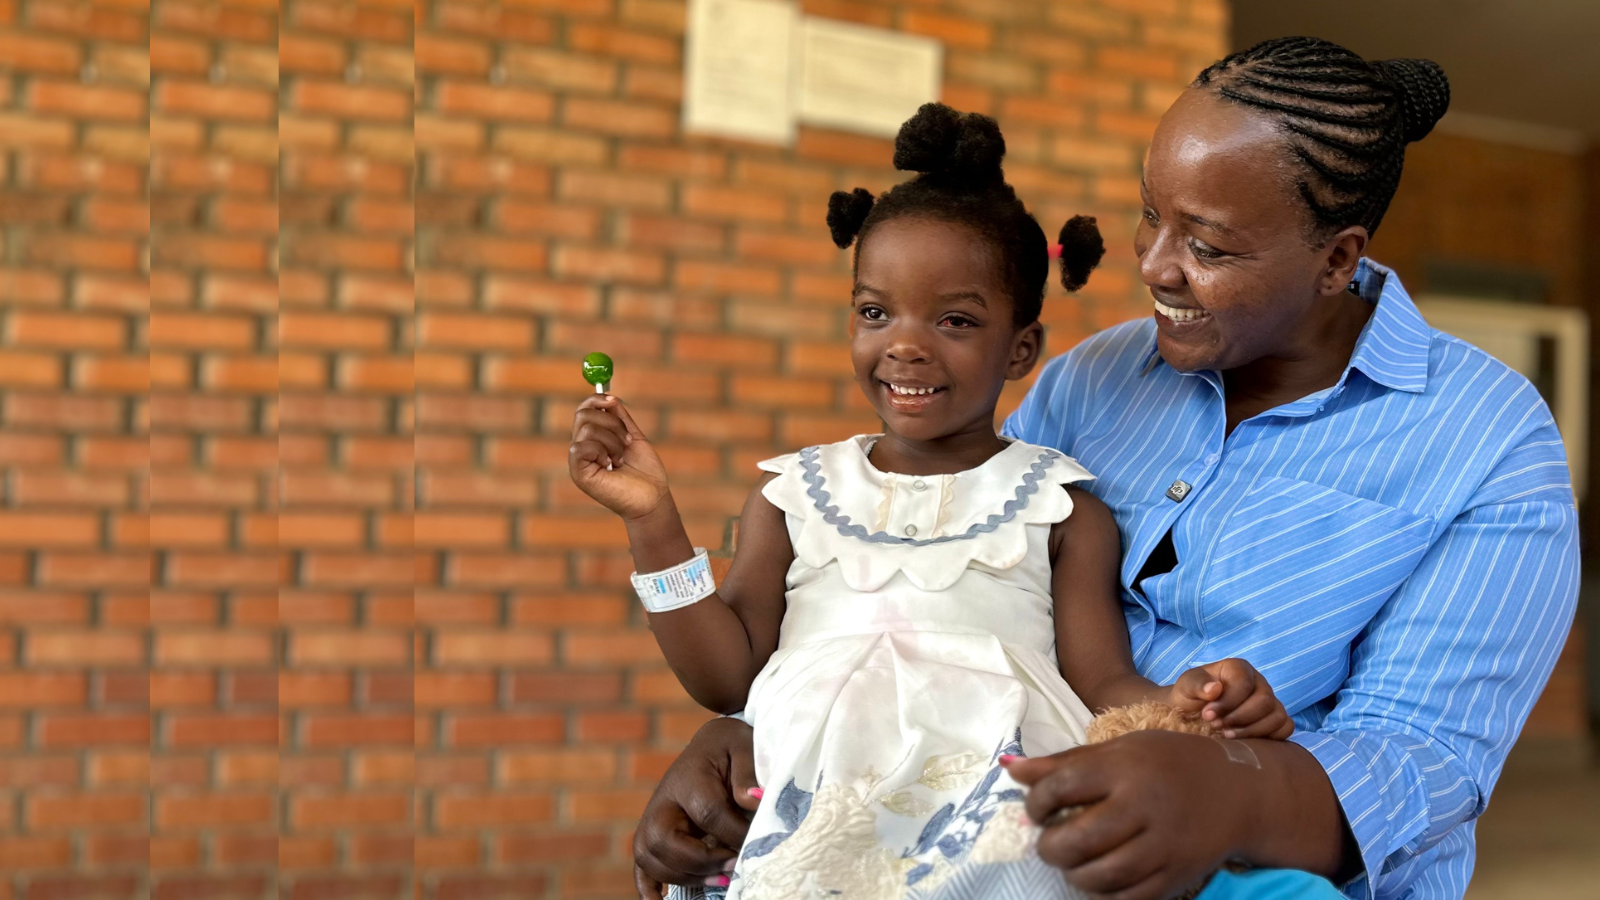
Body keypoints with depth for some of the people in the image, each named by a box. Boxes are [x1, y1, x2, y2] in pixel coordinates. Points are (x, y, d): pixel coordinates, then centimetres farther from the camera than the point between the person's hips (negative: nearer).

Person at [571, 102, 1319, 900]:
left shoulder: (1061, 507, 14)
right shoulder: (795, 494, 19)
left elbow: (1103, 685, 7)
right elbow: (727, 676, 12)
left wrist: (1182, 704, -16)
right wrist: (654, 523, 4)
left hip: (1002, 796, -1)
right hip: (813, 798, 1)